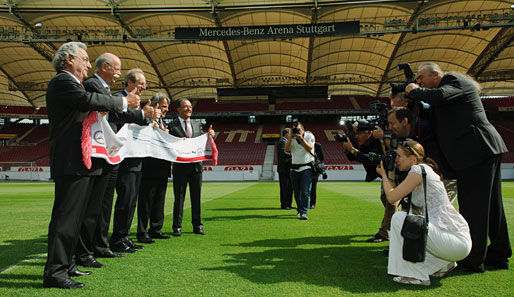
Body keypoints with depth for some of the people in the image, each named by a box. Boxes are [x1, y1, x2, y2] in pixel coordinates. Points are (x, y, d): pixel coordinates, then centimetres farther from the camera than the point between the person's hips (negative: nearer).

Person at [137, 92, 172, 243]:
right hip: (150, 169, -9)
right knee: (145, 202, 0)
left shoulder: (163, 123, 19)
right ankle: (142, 233, 8)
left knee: (159, 202, 15)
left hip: (163, 169, 9)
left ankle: (156, 229, 26)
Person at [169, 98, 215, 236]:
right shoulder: (172, 126, 0)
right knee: (179, 198, 3)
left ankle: (197, 226, 17)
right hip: (180, 166, -3)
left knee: (196, 197, 8)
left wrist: (210, 136, -5)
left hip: (196, 165, 4)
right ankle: (177, 227, 12)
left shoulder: (198, 125, 13)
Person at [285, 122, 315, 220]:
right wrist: (290, 137, -18)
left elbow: (310, 148, -14)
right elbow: (287, 149, -8)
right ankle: (300, 209, 24)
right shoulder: (292, 138, 7)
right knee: (297, 192, 8)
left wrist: (301, 138, -22)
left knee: (305, 191, -13)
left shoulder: (309, 136, 2)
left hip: (306, 168, -3)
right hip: (294, 168, 3)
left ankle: (304, 212, -14)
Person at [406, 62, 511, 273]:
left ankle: (473, 260, 1)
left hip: (476, 149, -10)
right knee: (491, 205, 14)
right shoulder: (452, 84, 23)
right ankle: (498, 256, 24)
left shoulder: (455, 81, -4)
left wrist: (414, 91, -10)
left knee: (472, 206, -6)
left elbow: (439, 96, -27)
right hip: (486, 148, 10)